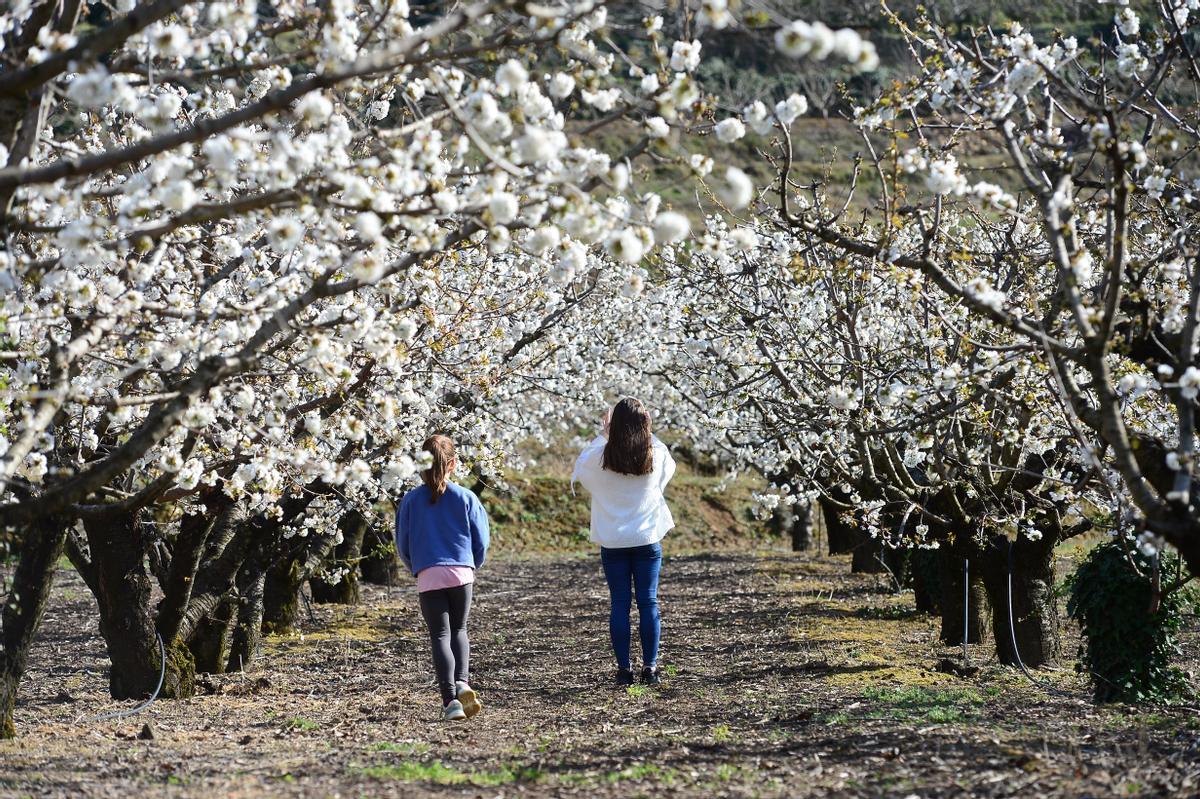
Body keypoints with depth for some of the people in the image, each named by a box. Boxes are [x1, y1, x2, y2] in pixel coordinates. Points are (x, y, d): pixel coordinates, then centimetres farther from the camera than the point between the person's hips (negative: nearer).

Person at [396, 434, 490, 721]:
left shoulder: (411, 500, 2)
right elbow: (481, 540, 5)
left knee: (440, 636, 2)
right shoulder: (466, 498, 2)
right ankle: (462, 682, -5)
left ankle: (450, 698, -10)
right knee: (458, 630, 18)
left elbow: (402, 544, 8)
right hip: (462, 573, 1)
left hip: (428, 576, -1)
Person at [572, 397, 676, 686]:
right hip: (648, 540, 1)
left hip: (613, 543, -1)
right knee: (648, 602, 6)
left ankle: (624, 669, 5)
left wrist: (602, 435, 12)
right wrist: (647, 435, 17)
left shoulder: (600, 457, -12)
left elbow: (579, 467, 10)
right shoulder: (657, 456, -8)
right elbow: (669, 468, 17)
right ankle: (650, 667, 6)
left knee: (620, 604, 5)